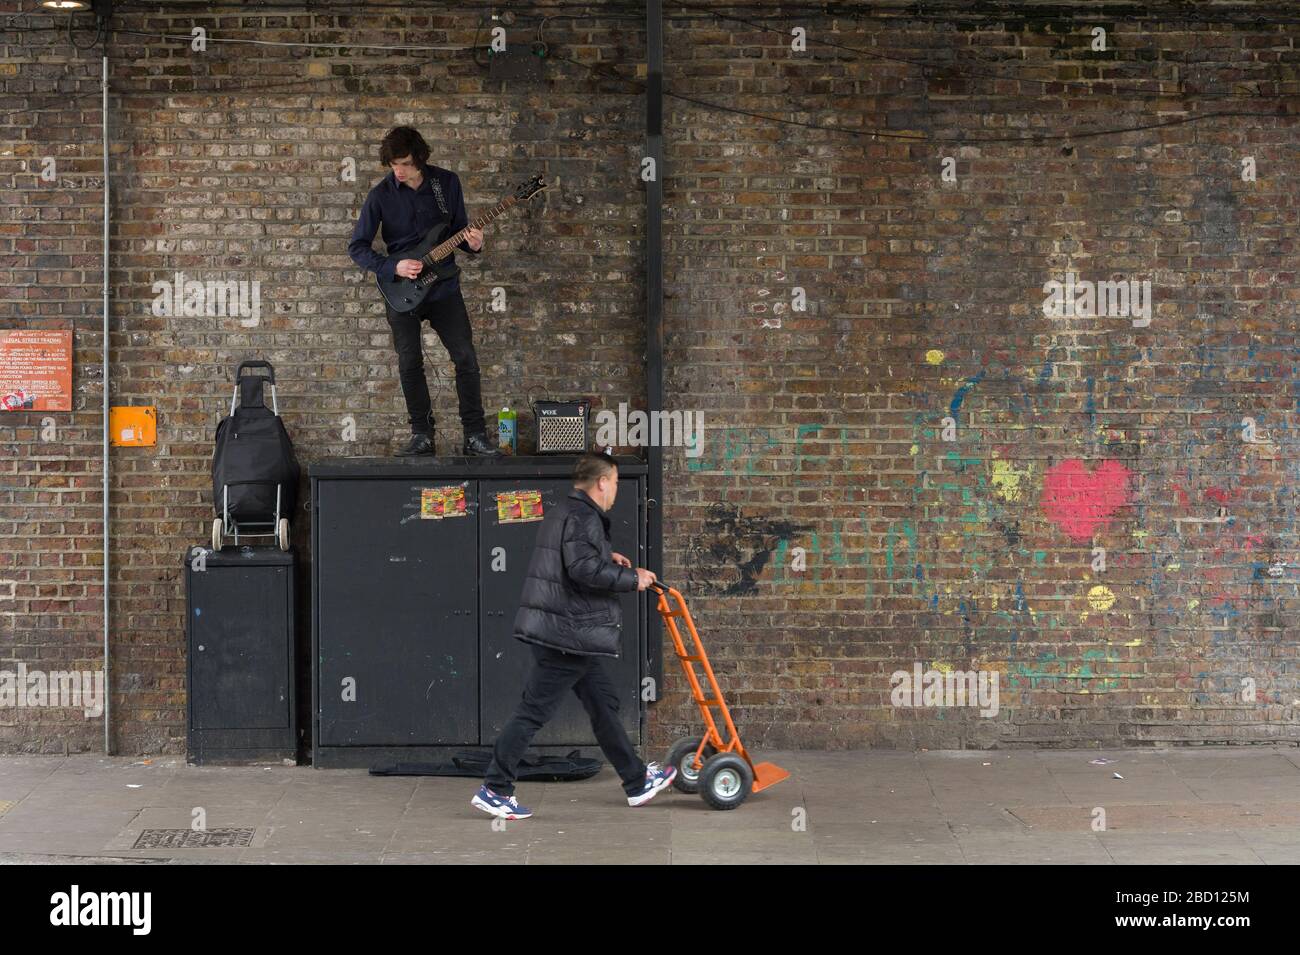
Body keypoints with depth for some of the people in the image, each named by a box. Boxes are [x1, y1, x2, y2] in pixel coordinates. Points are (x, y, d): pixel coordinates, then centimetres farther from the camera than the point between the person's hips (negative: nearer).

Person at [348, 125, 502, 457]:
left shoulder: (447, 182, -2)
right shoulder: (381, 195, -7)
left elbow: (459, 228, 9)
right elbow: (357, 246, -3)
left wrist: (472, 244, -15)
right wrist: (393, 267, -16)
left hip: (443, 286, 1)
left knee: (466, 357, -6)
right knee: (410, 364, 1)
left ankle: (475, 435, 1)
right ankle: (422, 436, 14)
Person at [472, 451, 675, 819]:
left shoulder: (561, 513, 17)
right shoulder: (583, 518, -16)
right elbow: (585, 569, -27)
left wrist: (609, 558, 19)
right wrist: (632, 578, -15)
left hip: (571, 635, 11)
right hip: (568, 634, -11)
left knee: (603, 702, 16)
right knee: (534, 710, -6)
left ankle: (637, 781, 25)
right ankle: (494, 790, 0)